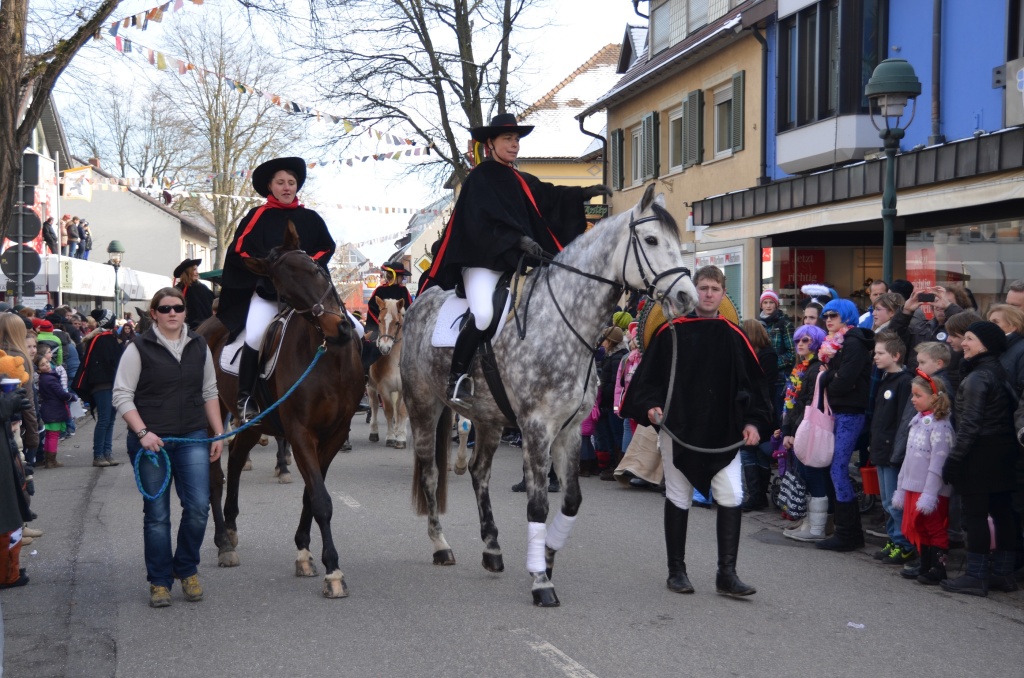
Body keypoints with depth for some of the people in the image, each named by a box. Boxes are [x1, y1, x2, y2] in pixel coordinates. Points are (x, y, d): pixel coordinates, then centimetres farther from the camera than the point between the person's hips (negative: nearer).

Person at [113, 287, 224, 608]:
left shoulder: (199, 346, 8)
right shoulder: (139, 348, -5)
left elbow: (210, 393, 14)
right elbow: (122, 395, -5)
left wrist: (218, 434, 8)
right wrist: (142, 432, -15)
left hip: (193, 438, 3)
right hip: (151, 442, -3)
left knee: (198, 507, -5)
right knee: (157, 515, 3)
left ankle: (186, 569, 17)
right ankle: (159, 582, 15)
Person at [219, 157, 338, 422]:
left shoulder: (310, 218, 12)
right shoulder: (258, 216, 4)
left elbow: (327, 247, 13)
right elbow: (239, 249, -1)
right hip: (266, 288, -3)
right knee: (255, 337, -27)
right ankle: (245, 399, -14)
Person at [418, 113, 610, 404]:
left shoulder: (522, 181, 18)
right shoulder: (480, 178, -3)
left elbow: (551, 197, 7)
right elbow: (488, 219, -16)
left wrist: (584, 193, -8)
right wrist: (520, 240, -27)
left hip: (517, 262, 8)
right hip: (482, 260, -8)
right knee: (483, 315, -29)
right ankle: (458, 374, -12)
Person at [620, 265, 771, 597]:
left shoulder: (733, 336, 5)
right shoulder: (672, 332, -3)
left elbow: (750, 382, 9)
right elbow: (649, 375, -1)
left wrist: (752, 420, -1)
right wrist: (650, 406, -16)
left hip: (723, 433, 2)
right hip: (678, 429, -2)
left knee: (732, 498, -6)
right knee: (678, 500, 8)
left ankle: (726, 573, 1)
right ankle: (676, 571, 20)